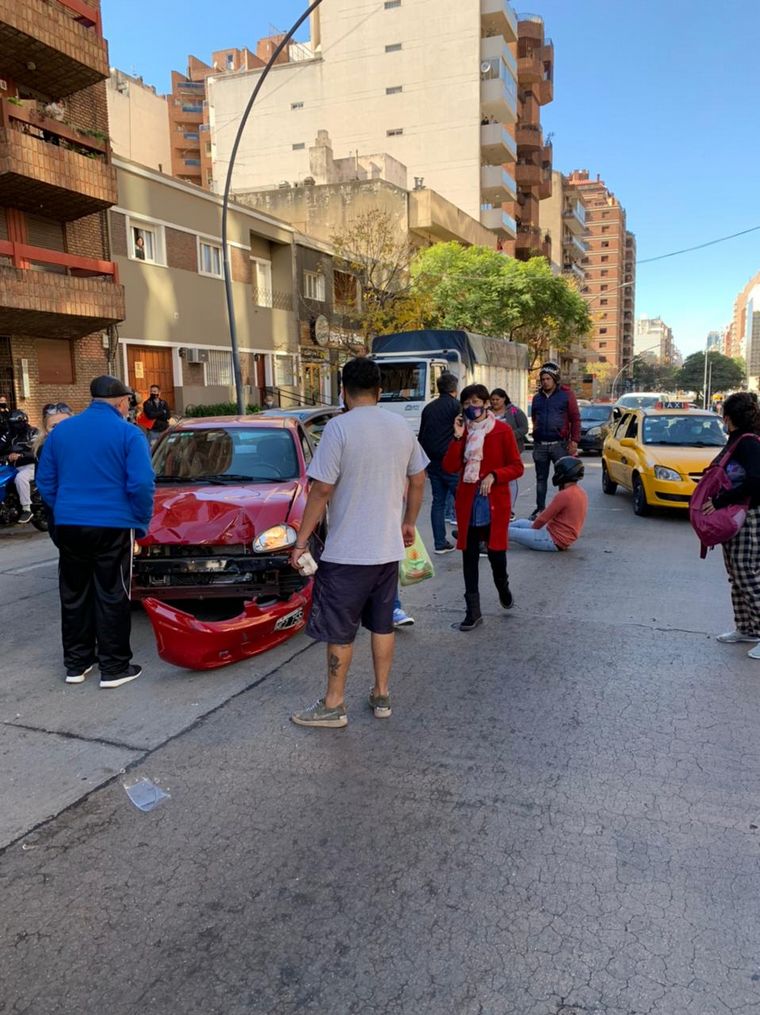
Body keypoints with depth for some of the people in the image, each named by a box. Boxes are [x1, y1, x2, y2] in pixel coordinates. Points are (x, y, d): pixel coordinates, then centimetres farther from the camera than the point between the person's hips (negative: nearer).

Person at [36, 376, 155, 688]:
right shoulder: (127, 433, -7)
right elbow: (141, 484, -14)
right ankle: (114, 668, 9)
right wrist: (142, 522, -1)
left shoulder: (61, 431, 9)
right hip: (113, 526, -4)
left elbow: (45, 480, 12)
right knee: (112, 598, 3)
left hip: (68, 526, 5)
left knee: (74, 595, 14)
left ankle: (76, 663, 24)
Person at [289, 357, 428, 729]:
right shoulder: (401, 426, 4)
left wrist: (301, 540, -9)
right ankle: (381, 696, 27)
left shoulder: (339, 427, -15)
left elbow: (322, 490, -17)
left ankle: (333, 705, 17)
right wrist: (409, 522, 24)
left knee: (339, 631, 6)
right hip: (389, 548, 6)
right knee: (383, 624, 17)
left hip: (347, 551, -6)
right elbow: (418, 481, 11)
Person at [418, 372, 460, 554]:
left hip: (432, 462, 7)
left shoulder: (429, 408, 15)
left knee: (438, 501, 9)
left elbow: (421, 437, 19)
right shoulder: (456, 406, -6)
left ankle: (440, 543, 10)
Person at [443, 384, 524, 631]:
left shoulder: (502, 431, -3)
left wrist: (494, 475, -17)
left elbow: (517, 467, -3)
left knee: (496, 552, 0)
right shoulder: (463, 431, 7)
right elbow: (450, 467, -3)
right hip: (467, 502, 3)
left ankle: (502, 587, 36)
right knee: (469, 555, 5)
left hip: (494, 502, -3)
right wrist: (458, 437, -11)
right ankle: (473, 611, 14)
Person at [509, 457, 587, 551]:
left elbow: (543, 518, -16)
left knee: (510, 532, -5)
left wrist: (532, 529, 4)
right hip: (562, 535, 10)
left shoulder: (565, 495, -23)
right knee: (521, 522, 21)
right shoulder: (581, 492, 7)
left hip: (554, 541, -10)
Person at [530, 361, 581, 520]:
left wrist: (574, 440, -10)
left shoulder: (566, 394, -1)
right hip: (540, 445, 4)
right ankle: (540, 509, 18)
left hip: (559, 444, -4)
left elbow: (575, 418, -4)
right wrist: (536, 431, 12)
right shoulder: (537, 397, 13)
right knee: (541, 478, 10)